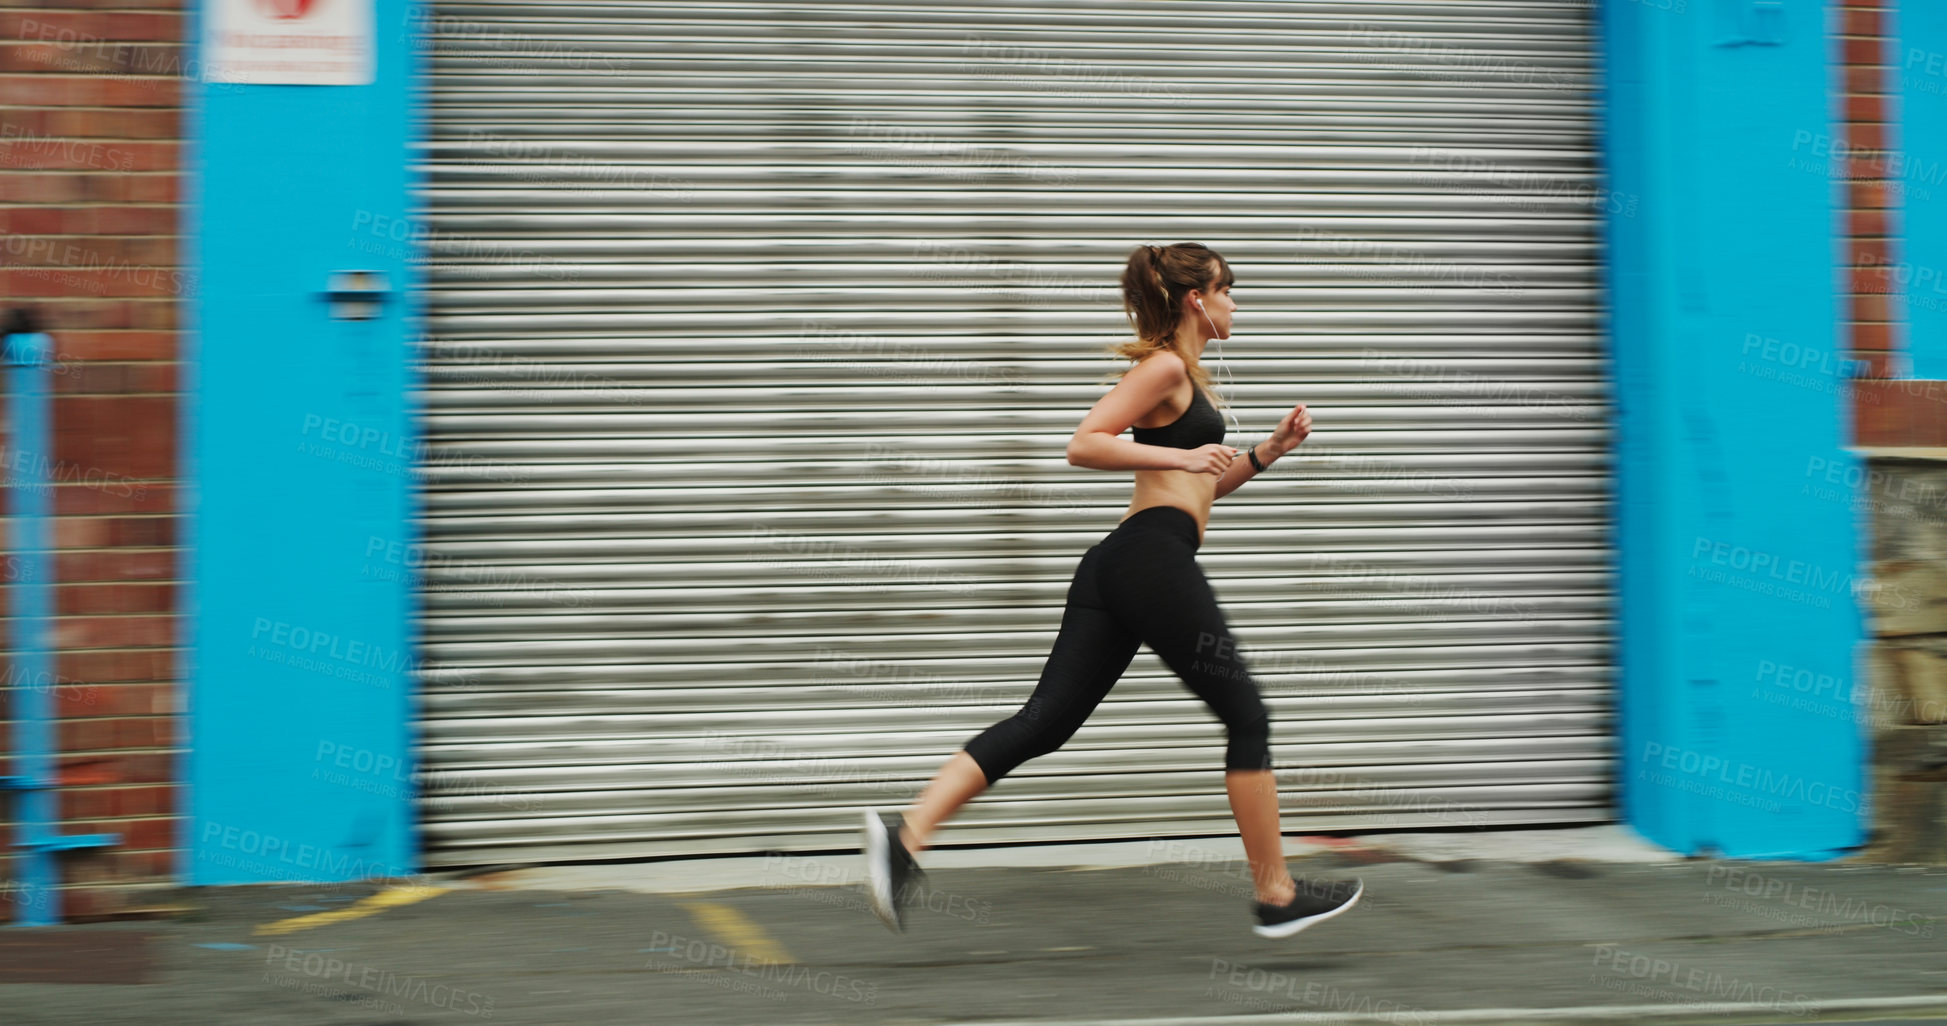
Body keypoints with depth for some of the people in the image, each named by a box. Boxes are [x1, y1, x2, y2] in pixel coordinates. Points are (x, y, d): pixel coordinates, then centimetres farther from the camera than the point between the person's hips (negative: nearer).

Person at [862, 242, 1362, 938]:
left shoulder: (1184, 376, 27)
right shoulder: (1166, 366, -3)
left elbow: (1199, 490, 34)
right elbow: (1084, 445, -13)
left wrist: (1268, 451, 21)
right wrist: (1180, 455, -16)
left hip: (1117, 568, 9)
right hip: (1155, 560, -9)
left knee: (1047, 719, -2)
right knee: (1246, 718, 2)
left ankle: (907, 833, -14)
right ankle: (1278, 897, 8)